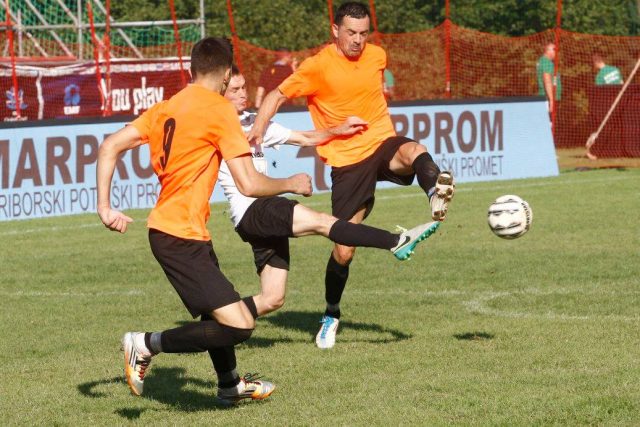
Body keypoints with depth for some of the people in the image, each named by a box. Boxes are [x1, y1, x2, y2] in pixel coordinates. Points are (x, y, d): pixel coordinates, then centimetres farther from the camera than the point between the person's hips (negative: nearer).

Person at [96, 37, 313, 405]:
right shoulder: (219, 109, -11)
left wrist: (105, 207, 7)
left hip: (167, 228, 10)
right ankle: (147, 345, -8)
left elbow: (110, 148, 7)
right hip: (182, 235, -10)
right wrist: (292, 184, 2)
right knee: (238, 326, -14)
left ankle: (231, 384, 45)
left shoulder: (165, 109, 12)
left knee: (221, 312, 28)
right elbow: (250, 185, -15)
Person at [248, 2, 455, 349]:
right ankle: (331, 316, 22)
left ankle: (436, 192, -69)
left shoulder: (377, 56, 4)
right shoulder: (317, 66, -9)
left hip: (382, 144, 3)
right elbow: (278, 95, -4)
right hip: (347, 161, -3)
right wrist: (258, 129, -19)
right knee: (343, 250, -2)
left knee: (414, 151, -36)